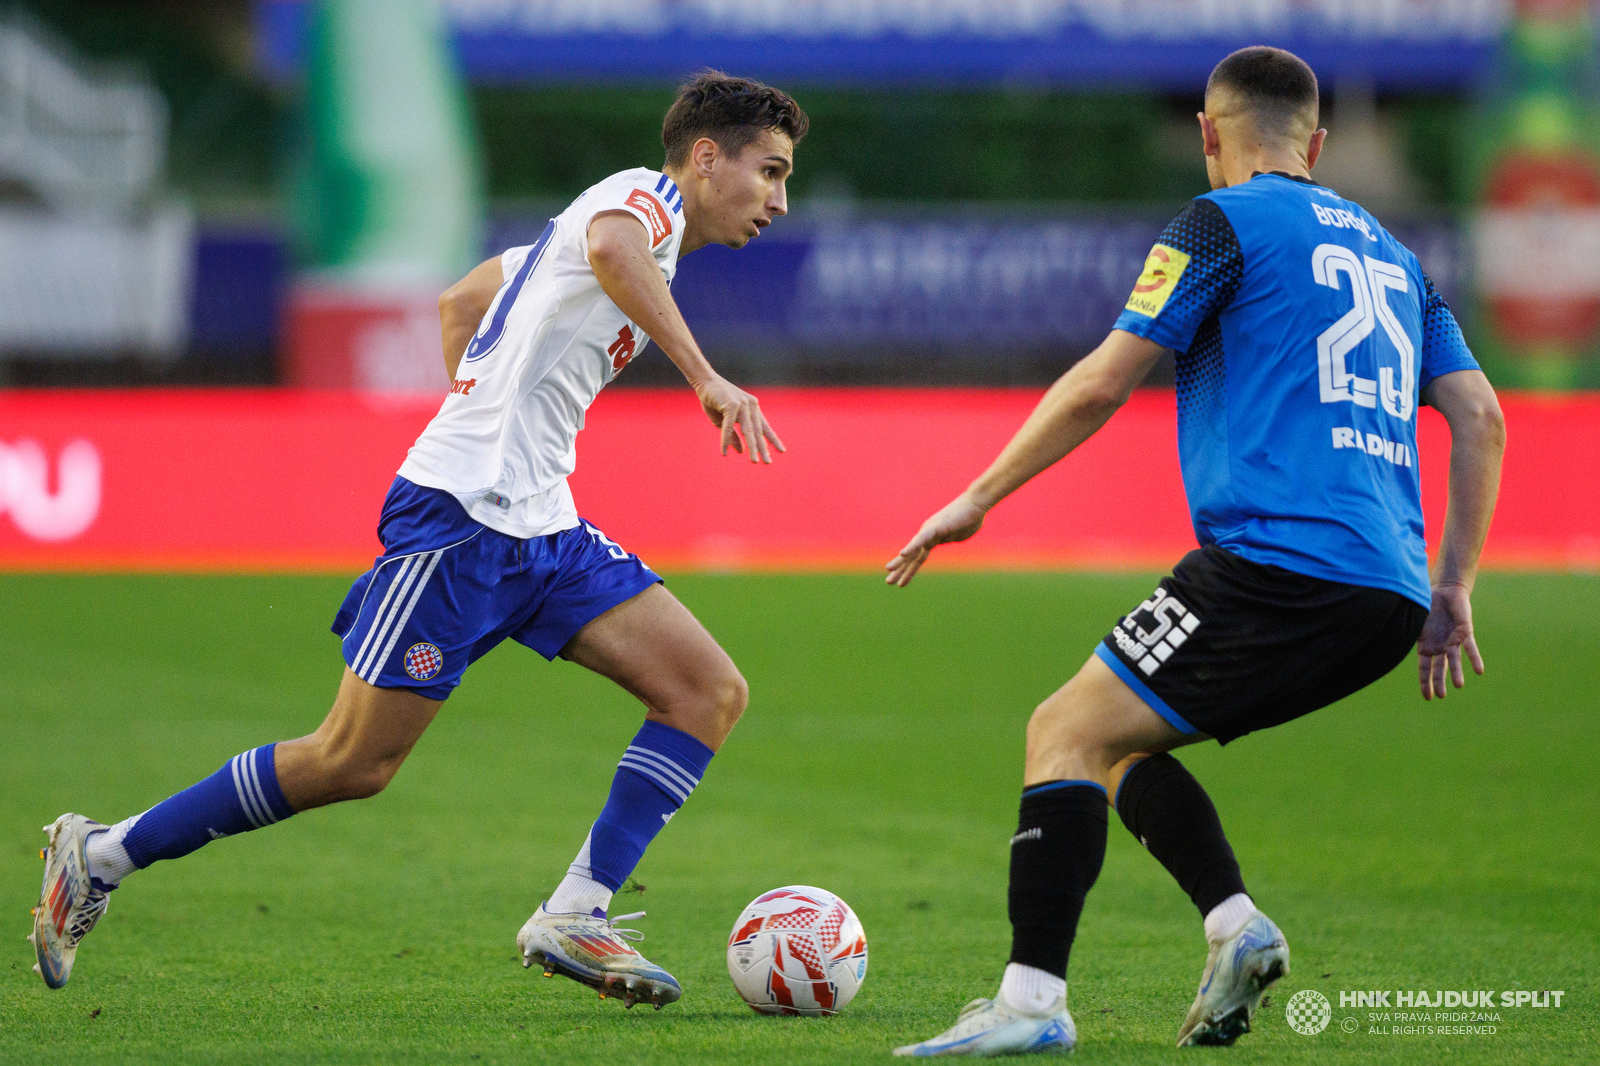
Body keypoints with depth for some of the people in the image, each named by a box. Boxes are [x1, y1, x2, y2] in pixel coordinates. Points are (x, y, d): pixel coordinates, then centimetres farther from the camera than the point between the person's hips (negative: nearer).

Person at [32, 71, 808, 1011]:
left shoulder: (630, 224, 23)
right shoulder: (645, 195, -5)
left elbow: (460, 302, 35)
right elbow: (610, 248, -33)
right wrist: (706, 377, -35)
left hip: (539, 529, 10)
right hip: (459, 516, -10)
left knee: (711, 692, -4)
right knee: (351, 765, -7)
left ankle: (575, 917, -8)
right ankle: (101, 855, 7)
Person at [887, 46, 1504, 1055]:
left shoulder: (1227, 222, 2)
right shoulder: (1387, 252, 24)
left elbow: (1100, 384, -2)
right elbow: (1480, 416, 17)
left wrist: (979, 497, 6)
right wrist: (1452, 588, 18)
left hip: (1279, 556, -8)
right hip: (1385, 602, 8)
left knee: (1068, 732, -3)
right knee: (1121, 736, 20)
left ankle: (1033, 998, -15)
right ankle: (1236, 923, 1)